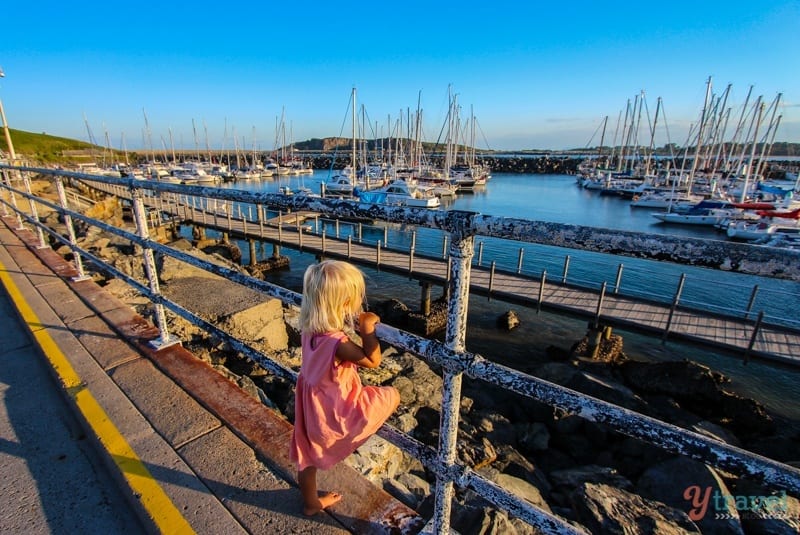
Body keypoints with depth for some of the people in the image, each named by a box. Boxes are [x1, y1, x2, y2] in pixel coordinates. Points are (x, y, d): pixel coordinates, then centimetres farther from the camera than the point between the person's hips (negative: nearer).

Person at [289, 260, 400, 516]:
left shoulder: (309, 329, -11)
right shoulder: (338, 343, -35)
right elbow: (373, 360, -22)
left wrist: (359, 322, 1)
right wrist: (367, 328, -18)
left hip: (312, 404, 8)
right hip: (336, 410, -7)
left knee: (308, 452, 28)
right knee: (393, 395, 8)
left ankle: (311, 502, 56)